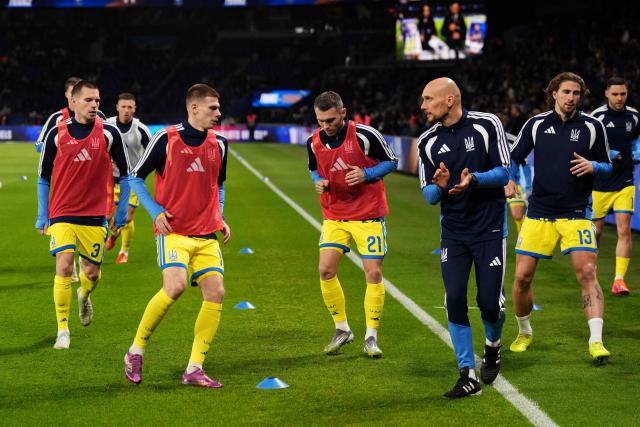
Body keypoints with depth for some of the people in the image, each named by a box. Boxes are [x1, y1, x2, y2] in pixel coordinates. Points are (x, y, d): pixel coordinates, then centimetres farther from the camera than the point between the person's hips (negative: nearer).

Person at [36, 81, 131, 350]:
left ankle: (84, 296, 44)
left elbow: (126, 173, 7)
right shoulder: (56, 135, -1)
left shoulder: (109, 134, -2)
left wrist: (121, 214, 6)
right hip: (62, 214, -1)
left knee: (92, 273, 6)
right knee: (64, 267, -14)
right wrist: (42, 216, 7)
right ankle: (63, 330, -3)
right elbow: (43, 178, 9)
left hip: (95, 216, 1)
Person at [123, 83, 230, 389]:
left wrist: (219, 217, 11)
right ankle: (135, 351, -5)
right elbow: (136, 178, 2)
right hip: (173, 230, -5)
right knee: (175, 286, -24)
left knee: (215, 292, -7)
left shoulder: (218, 144, 9)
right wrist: (156, 212, -9)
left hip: (206, 235, 5)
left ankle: (195, 369, 0)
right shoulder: (166, 139, -6)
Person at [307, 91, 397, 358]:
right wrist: (318, 182, -7)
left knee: (373, 273, -6)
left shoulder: (364, 135, -15)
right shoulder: (314, 142, -2)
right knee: (325, 270, -5)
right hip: (334, 215, 4)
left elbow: (392, 161, -4)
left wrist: (366, 174, -20)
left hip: (368, 215, -4)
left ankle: (371, 336, 7)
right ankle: (342, 329, 13)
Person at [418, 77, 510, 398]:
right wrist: (439, 186, -18)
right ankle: (468, 376, 0)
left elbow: (504, 172, -6)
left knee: (490, 301, -4)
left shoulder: (487, 125, -6)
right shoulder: (427, 142, 2)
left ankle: (492, 347, 30)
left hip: (490, 228, -2)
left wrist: (474, 179, -25)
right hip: (453, 231, 3)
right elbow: (429, 195, 5)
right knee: (455, 300, -8)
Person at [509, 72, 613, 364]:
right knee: (522, 276, -1)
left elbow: (608, 166, 9)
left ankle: (596, 341, -17)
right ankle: (524, 332, 23)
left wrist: (593, 166, -13)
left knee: (587, 272, -17)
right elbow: (512, 159, 12)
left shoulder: (592, 127, 2)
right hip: (538, 213, 1)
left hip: (576, 213, -1)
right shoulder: (536, 124, 4)